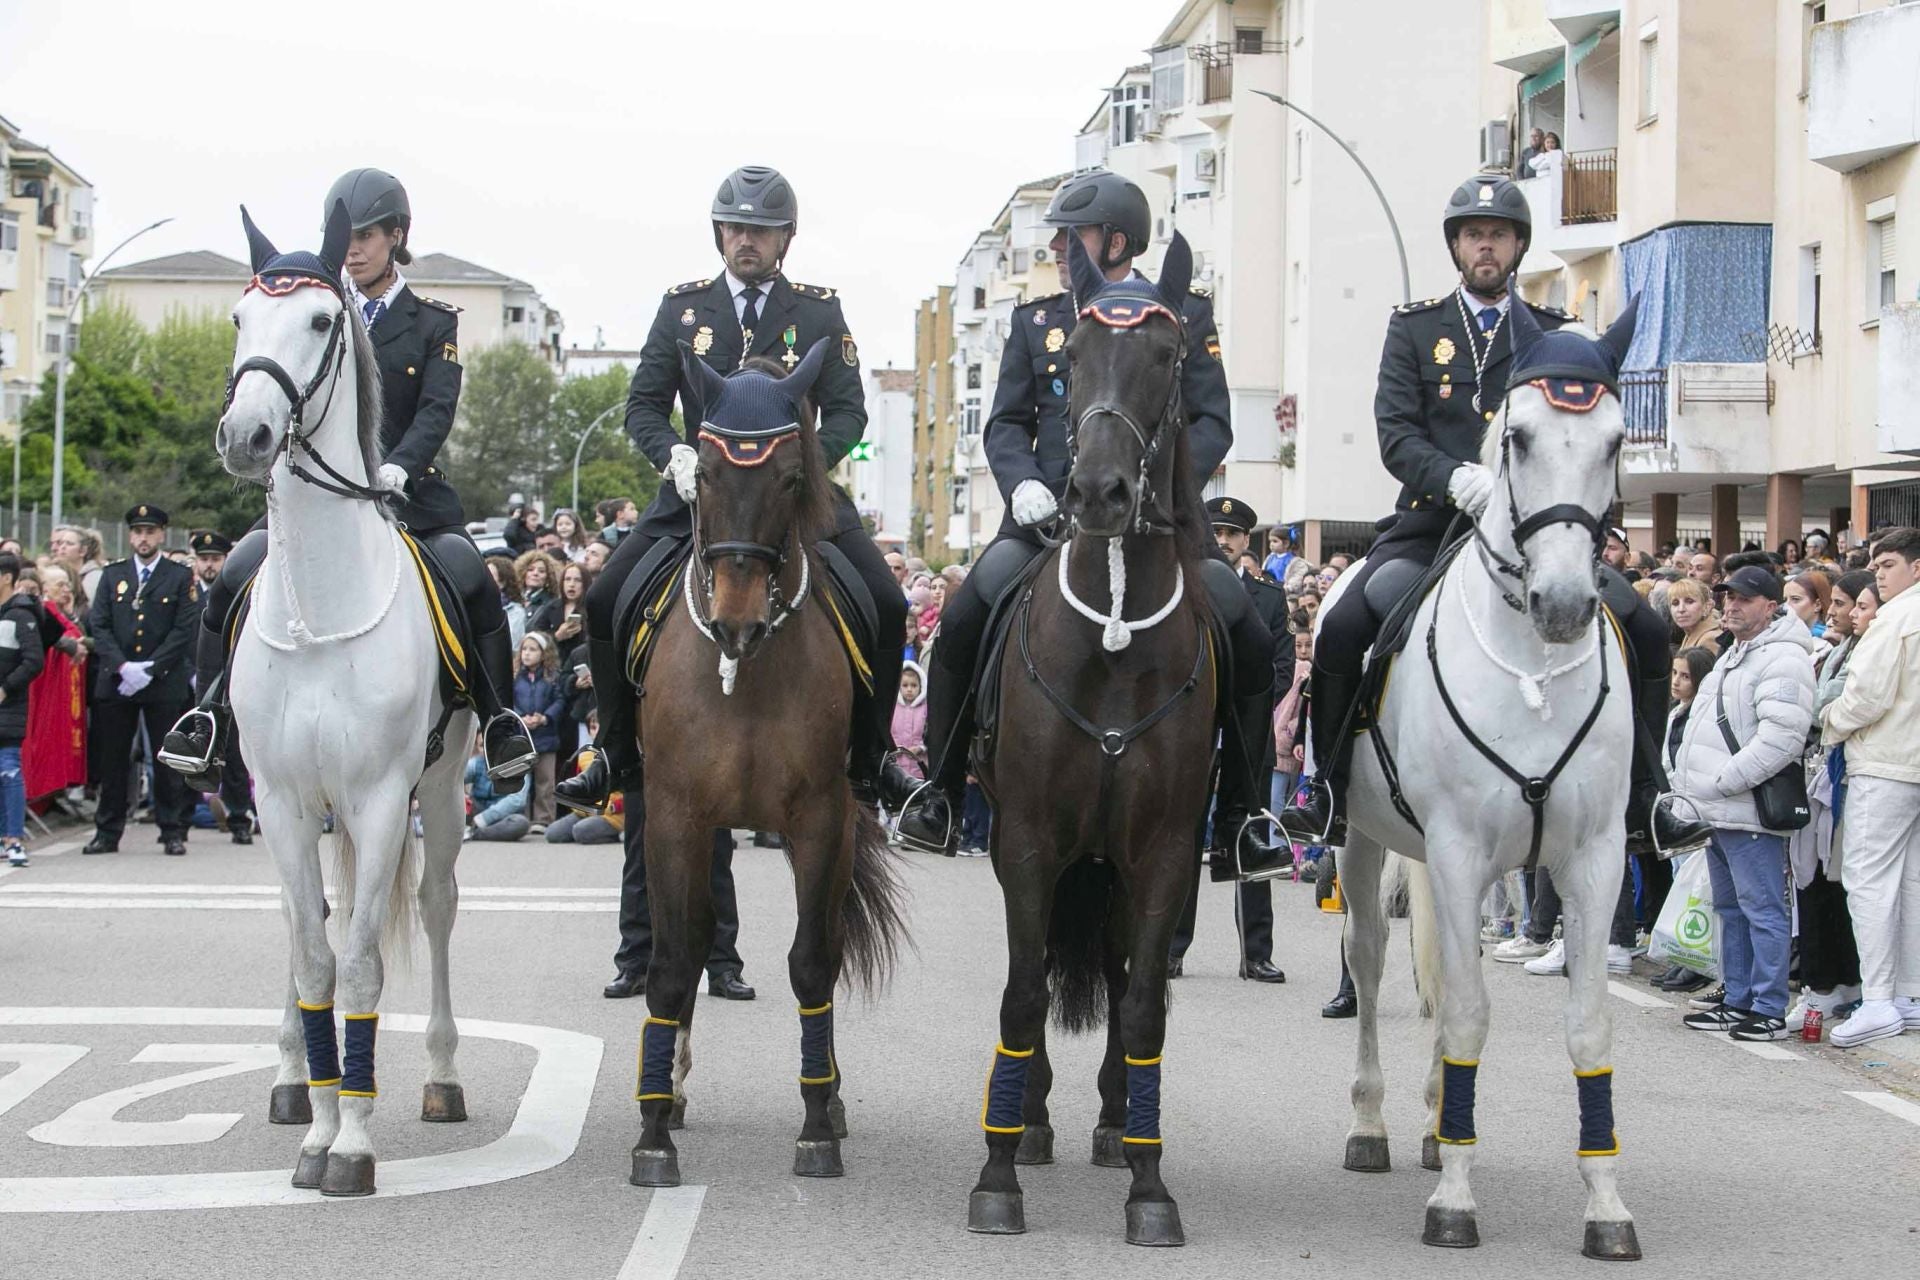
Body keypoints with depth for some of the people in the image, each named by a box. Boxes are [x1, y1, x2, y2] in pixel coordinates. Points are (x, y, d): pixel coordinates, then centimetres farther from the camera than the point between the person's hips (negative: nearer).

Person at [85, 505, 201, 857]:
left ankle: (173, 832, 5)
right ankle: (108, 832, 11)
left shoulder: (181, 577, 5)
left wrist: (149, 670, -12)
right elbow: (98, 626, 5)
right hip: (115, 683, 2)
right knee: (112, 760, 4)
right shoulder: (112, 575, 13)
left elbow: (185, 630, -3)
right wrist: (122, 666, -10)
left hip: (165, 684, -2)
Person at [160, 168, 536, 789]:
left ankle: (500, 720, -4)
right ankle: (210, 714, -5)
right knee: (235, 579, -17)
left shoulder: (433, 323, 7)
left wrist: (398, 466, -26)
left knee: (475, 586, -21)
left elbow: (437, 410, -7)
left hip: (409, 491, -1)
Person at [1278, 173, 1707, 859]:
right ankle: (1329, 794, -8)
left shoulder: (1554, 335, 13)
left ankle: (1641, 803, 0)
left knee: (1644, 630, -13)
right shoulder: (1414, 327, 10)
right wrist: (1455, 478, -22)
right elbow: (1396, 433, -2)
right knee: (1343, 627, -24)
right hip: (1431, 523, -1)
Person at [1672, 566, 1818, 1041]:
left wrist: (1721, 782, -21)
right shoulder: (1732, 657, 20)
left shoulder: (1782, 659, -13)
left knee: (1762, 910, -6)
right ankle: (1738, 1002, 22)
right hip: (1716, 813, 10)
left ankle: (1769, 1010, -4)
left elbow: (1781, 737, -23)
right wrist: (1688, 786, 16)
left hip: (1750, 814, -10)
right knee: (1731, 909, 15)